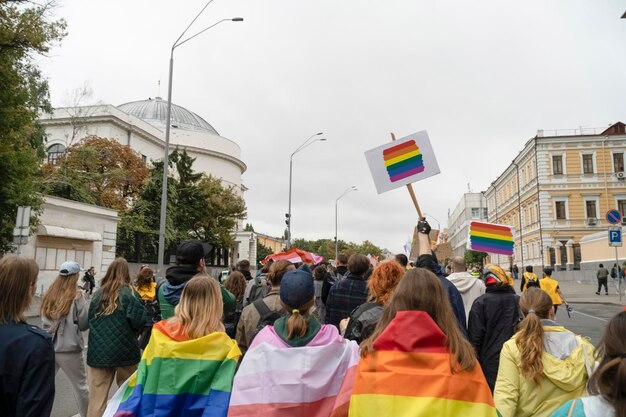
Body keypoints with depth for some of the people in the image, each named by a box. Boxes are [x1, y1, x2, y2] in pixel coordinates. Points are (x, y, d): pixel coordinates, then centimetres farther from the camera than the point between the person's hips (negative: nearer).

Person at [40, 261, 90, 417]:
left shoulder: (48, 295, 2)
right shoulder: (77, 296, -12)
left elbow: (45, 320, 12)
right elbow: (84, 324, -7)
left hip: (49, 347, 4)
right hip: (69, 348, -4)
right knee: (80, 385, 11)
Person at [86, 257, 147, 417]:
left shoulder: (98, 293, 5)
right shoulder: (129, 293, -7)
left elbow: (89, 319, 13)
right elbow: (138, 321, -14)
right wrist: (130, 331, 6)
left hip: (98, 351, 3)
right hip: (124, 350, -3)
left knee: (97, 397, 4)